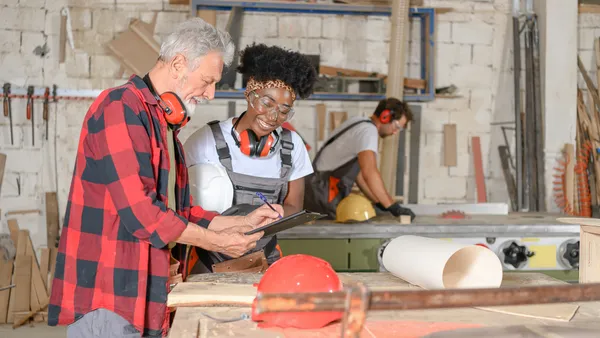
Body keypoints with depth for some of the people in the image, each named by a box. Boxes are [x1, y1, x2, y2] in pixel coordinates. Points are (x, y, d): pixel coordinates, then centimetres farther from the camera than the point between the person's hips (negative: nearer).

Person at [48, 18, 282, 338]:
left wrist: (243, 222, 11)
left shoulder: (165, 124, 18)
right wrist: (217, 242, -14)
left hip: (145, 296, 9)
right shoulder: (121, 108, -13)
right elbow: (137, 208, -21)